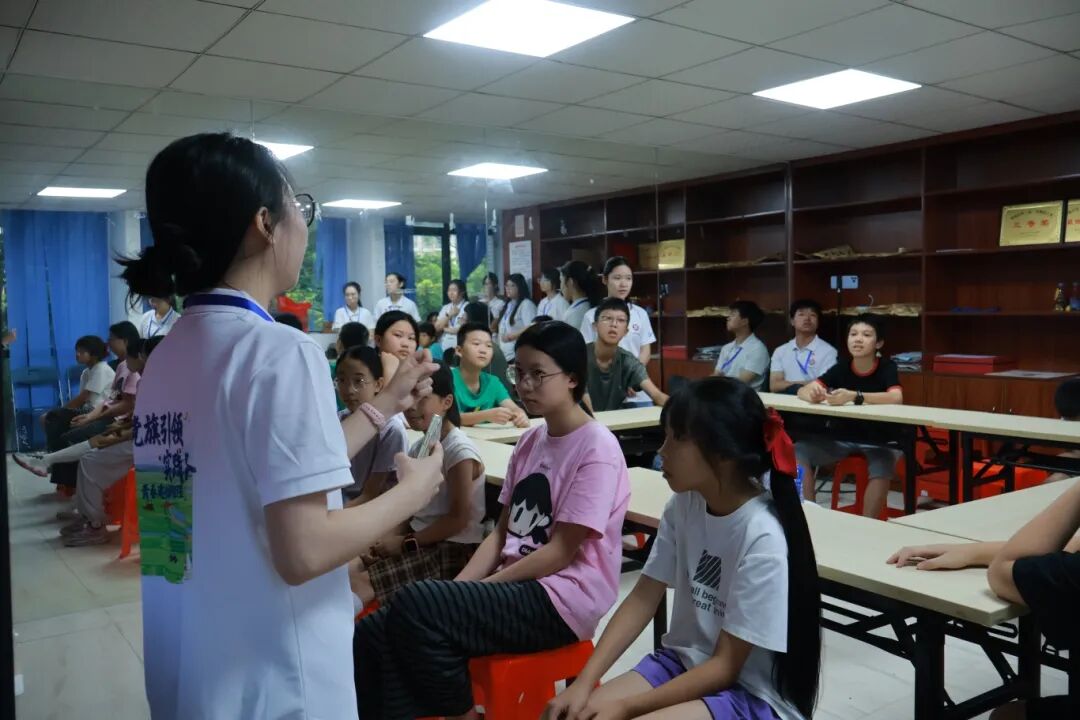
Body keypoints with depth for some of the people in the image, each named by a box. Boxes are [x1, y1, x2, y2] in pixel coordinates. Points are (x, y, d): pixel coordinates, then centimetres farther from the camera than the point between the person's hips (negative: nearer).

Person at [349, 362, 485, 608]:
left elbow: (459, 519, -17)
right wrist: (390, 537, -6)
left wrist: (406, 542, -14)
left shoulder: (460, 451, -17)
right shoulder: (417, 447, 9)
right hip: (418, 538, 8)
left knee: (359, 583, -20)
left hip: (453, 548, -8)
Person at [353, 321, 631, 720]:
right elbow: (501, 533, 11)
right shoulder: (529, 441, 13)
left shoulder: (597, 448, -11)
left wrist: (479, 589, -14)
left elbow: (561, 552, -14)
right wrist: (454, 590, -3)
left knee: (414, 604, -27)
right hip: (513, 586, 7)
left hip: (562, 598, -7)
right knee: (372, 636, -13)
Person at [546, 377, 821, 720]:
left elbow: (725, 666, -18)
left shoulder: (762, 539, -24)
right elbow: (644, 596, 0)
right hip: (685, 663, 6)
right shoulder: (684, 504, -7)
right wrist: (584, 682, -10)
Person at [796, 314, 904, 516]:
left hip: (878, 437, -3)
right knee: (800, 450, -19)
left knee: (883, 463, -36)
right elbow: (802, 391, -9)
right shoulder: (841, 368, -1)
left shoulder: (887, 367, -10)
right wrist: (812, 394, -35)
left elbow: (896, 398, -30)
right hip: (843, 435, 4)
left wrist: (854, 397, -43)